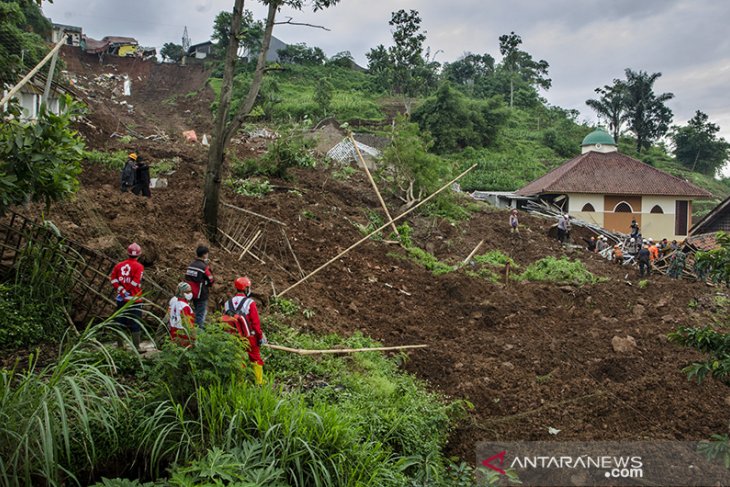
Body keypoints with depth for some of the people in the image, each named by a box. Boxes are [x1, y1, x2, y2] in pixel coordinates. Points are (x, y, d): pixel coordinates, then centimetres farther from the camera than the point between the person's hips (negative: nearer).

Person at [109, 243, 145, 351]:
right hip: (134, 299, -5)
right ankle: (136, 347, 1)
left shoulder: (119, 265, 6)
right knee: (136, 324, 1)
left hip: (121, 298, 5)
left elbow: (113, 278, 0)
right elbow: (135, 283, -16)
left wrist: (121, 290, -3)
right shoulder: (139, 267, -10)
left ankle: (120, 346, 23)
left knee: (121, 322, 15)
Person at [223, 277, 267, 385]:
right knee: (256, 359, 10)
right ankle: (259, 382, 14)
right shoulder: (249, 303, -17)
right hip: (250, 337, -4)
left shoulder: (227, 303, -2)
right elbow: (256, 322, -16)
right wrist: (261, 337, -6)